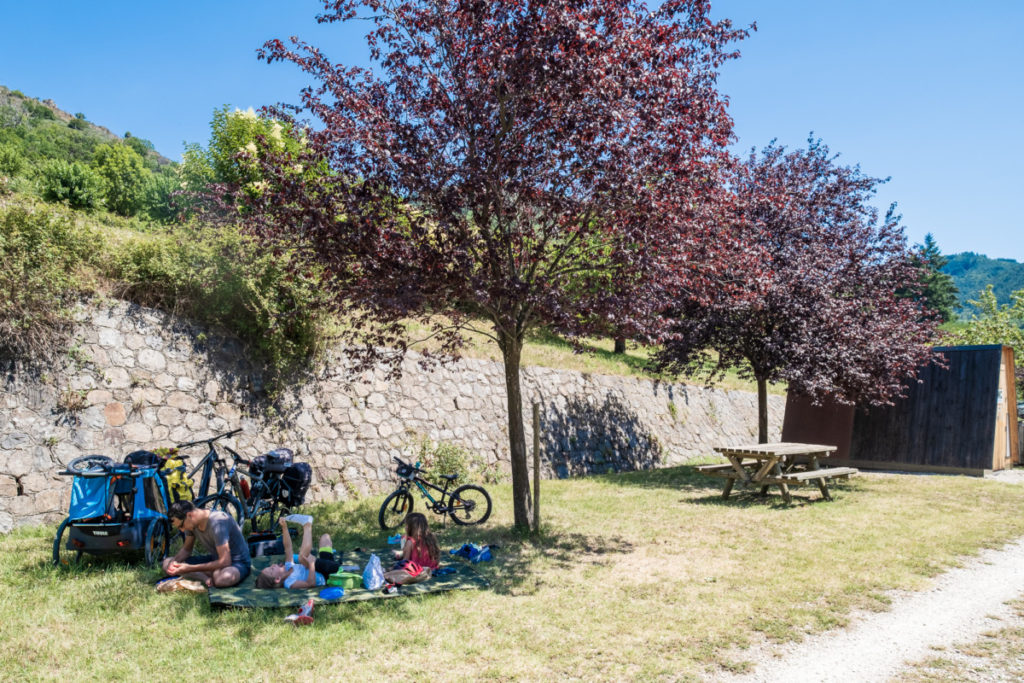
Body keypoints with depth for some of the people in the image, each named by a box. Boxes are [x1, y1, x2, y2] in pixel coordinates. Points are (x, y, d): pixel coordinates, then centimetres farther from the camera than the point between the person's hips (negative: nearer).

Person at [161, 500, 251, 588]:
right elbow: (186, 549, 11)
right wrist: (174, 561, -12)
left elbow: (224, 562, -32)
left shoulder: (217, 523, -29)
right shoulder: (191, 524, -5)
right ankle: (205, 578, -17)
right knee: (167, 563, -3)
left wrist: (190, 568, -29)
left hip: (238, 562, -8)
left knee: (224, 578, -44)